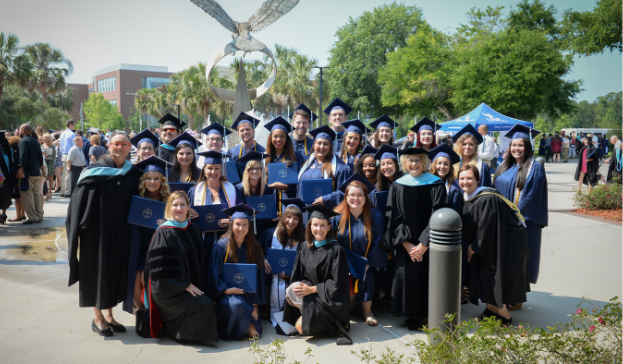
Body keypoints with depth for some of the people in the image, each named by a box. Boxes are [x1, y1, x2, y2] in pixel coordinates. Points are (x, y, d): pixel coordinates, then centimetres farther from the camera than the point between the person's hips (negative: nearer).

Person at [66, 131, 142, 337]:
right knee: (98, 271, 4)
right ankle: (98, 318, 19)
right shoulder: (96, 171, -7)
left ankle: (109, 315, 26)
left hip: (122, 233, 4)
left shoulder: (133, 174, 4)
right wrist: (78, 229, -12)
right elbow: (79, 203, -8)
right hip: (98, 231, -4)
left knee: (117, 271, 11)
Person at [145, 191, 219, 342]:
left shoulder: (194, 230, 9)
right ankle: (182, 335, 3)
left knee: (213, 305, -12)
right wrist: (186, 285, -15)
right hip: (169, 291, -7)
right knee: (205, 305, -22)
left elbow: (201, 261, 16)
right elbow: (164, 268, -15)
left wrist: (201, 286, 5)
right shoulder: (164, 233, -11)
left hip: (193, 287, 7)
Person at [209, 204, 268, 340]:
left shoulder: (254, 247, 6)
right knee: (235, 304, -35)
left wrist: (255, 304, 0)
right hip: (226, 293, -3)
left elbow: (258, 276, 8)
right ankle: (248, 327, -7)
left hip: (247, 294, 3)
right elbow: (215, 275, -4)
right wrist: (226, 289, -21)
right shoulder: (221, 246, -6)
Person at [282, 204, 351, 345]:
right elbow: (298, 276, 9)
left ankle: (334, 324, 4)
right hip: (312, 296, 6)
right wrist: (293, 290, -12)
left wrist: (312, 289, -19)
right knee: (292, 291, -24)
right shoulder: (305, 249, 5)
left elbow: (336, 284, -15)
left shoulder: (336, 250, -13)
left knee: (301, 327, -22)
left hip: (331, 301, -6)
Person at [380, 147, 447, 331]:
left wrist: (424, 245, -13)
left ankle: (425, 316, 17)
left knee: (427, 279, -2)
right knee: (405, 277, 0)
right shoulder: (397, 186, 3)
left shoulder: (435, 184, -3)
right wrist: (407, 244, -10)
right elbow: (393, 218, 0)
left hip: (429, 245, -2)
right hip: (406, 246, 2)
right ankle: (413, 316, 19)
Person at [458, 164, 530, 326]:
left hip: (508, 240, -8)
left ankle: (504, 315, 11)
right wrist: (472, 247, 5)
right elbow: (470, 227, 10)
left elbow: (486, 228, -24)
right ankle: (491, 309, 26)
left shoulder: (487, 199, -27)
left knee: (496, 275, -6)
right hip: (488, 241, 8)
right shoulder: (468, 199, 0)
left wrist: (475, 247, -13)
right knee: (484, 274, 10)